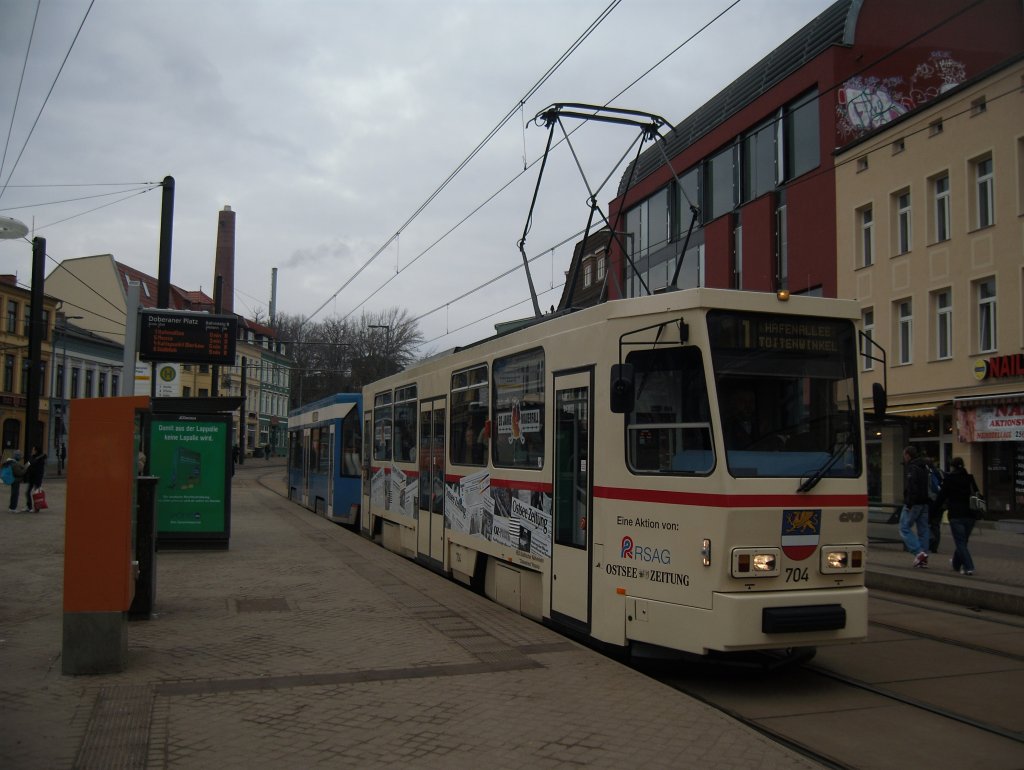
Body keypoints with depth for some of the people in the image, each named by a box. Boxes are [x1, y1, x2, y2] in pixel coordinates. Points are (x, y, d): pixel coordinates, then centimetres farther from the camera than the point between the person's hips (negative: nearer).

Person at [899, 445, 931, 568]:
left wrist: (909, 503, -20)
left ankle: (919, 552, -15)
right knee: (923, 530, 9)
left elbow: (912, 487, -21)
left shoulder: (912, 468, -12)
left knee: (904, 528, -3)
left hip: (914, 503, -9)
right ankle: (923, 558, 9)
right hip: (925, 503, 9)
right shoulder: (924, 467, 17)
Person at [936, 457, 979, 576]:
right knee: (963, 541, 18)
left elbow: (942, 496, -3)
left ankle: (969, 567, -14)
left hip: (956, 515, -5)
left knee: (960, 542, -2)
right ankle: (956, 564, 34)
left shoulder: (949, 478, -6)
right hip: (970, 515, 5)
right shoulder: (970, 479, 7)